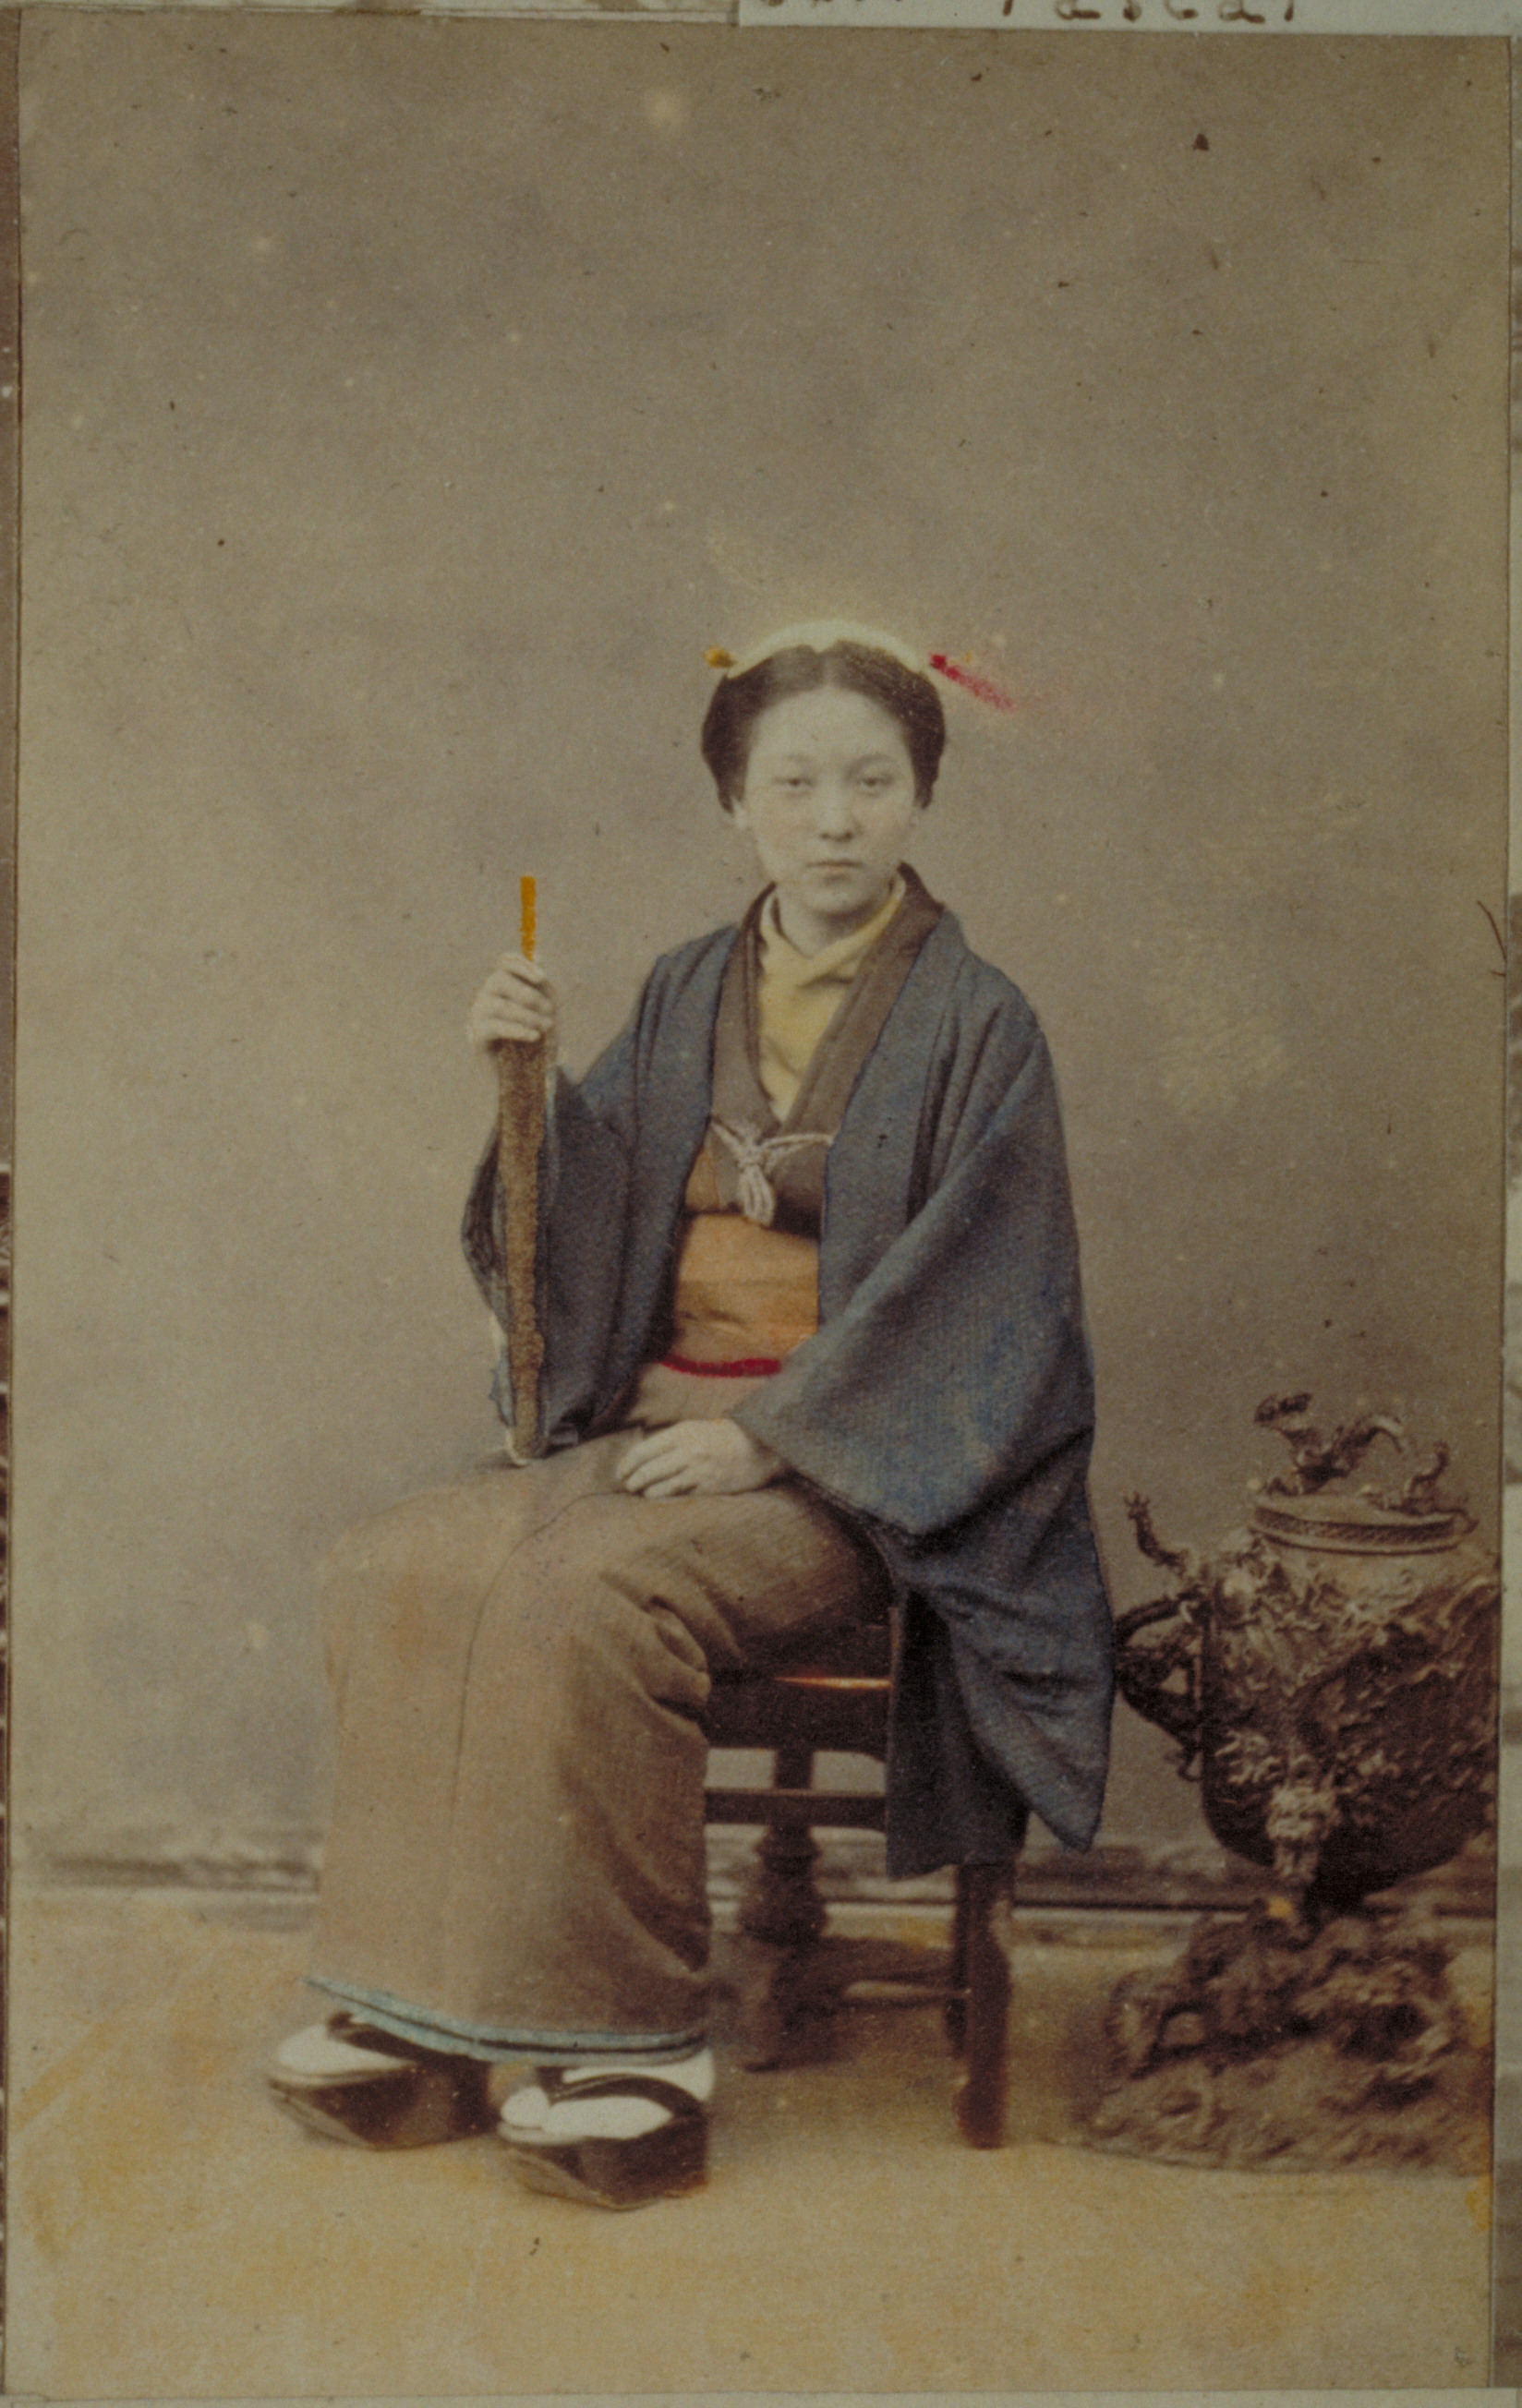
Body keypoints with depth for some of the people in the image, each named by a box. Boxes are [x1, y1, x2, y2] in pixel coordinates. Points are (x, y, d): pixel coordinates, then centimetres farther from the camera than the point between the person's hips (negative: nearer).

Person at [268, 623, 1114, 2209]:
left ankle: (630, 2036, -17)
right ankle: (431, 2006, -8)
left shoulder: (975, 1028, -4)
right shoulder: (688, 998, 12)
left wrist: (769, 1434, -16)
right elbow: (581, 1228, 10)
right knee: (396, 1570, -15)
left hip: (851, 1467, -6)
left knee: (585, 1596, -30)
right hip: (660, 1426, 6)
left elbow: (970, 1293, -10)